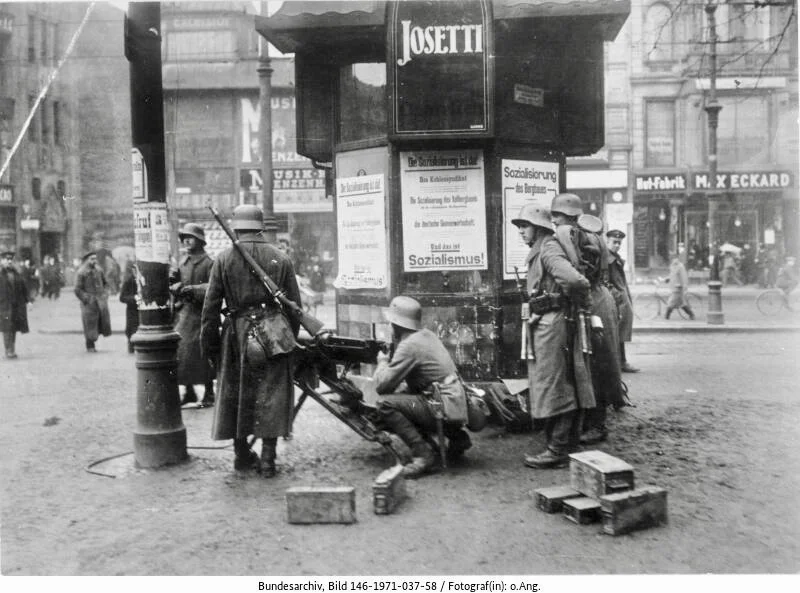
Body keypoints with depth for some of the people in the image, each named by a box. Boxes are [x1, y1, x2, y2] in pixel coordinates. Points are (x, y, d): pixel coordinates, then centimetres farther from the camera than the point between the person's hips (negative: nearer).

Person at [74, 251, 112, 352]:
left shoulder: (99, 270, 6)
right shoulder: (81, 273, -9)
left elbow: (105, 283, 19)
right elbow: (77, 290, -10)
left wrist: (105, 294, 4)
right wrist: (87, 300, -14)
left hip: (101, 301, 5)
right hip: (89, 303, -5)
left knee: (104, 320, 4)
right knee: (90, 325, 2)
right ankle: (90, 346, 13)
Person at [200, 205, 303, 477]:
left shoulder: (223, 260, -1)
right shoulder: (280, 258, 1)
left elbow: (210, 307, -2)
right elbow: (295, 304, 2)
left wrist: (208, 344, 6)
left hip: (237, 332, 0)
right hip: (273, 334, 0)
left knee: (236, 393, 14)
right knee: (271, 394, 6)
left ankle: (242, 454, 24)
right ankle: (267, 458, 6)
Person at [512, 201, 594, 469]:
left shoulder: (548, 251, -15)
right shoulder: (538, 252, 15)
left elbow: (576, 281, -31)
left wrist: (580, 304, -14)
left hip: (552, 324, -10)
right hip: (547, 324, 10)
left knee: (553, 388, -5)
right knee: (565, 388, 14)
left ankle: (557, 451, 2)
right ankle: (569, 445, 24)